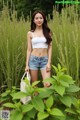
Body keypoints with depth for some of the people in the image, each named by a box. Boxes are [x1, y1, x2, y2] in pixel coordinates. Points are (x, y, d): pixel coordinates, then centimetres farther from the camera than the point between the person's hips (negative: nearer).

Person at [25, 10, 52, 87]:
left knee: (47, 84, -13)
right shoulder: (30, 33, 3)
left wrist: (49, 62, -7)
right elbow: (29, 49, 4)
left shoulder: (48, 32, 4)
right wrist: (27, 64, -1)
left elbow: (50, 47, 2)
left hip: (45, 60, 0)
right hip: (33, 59, 0)